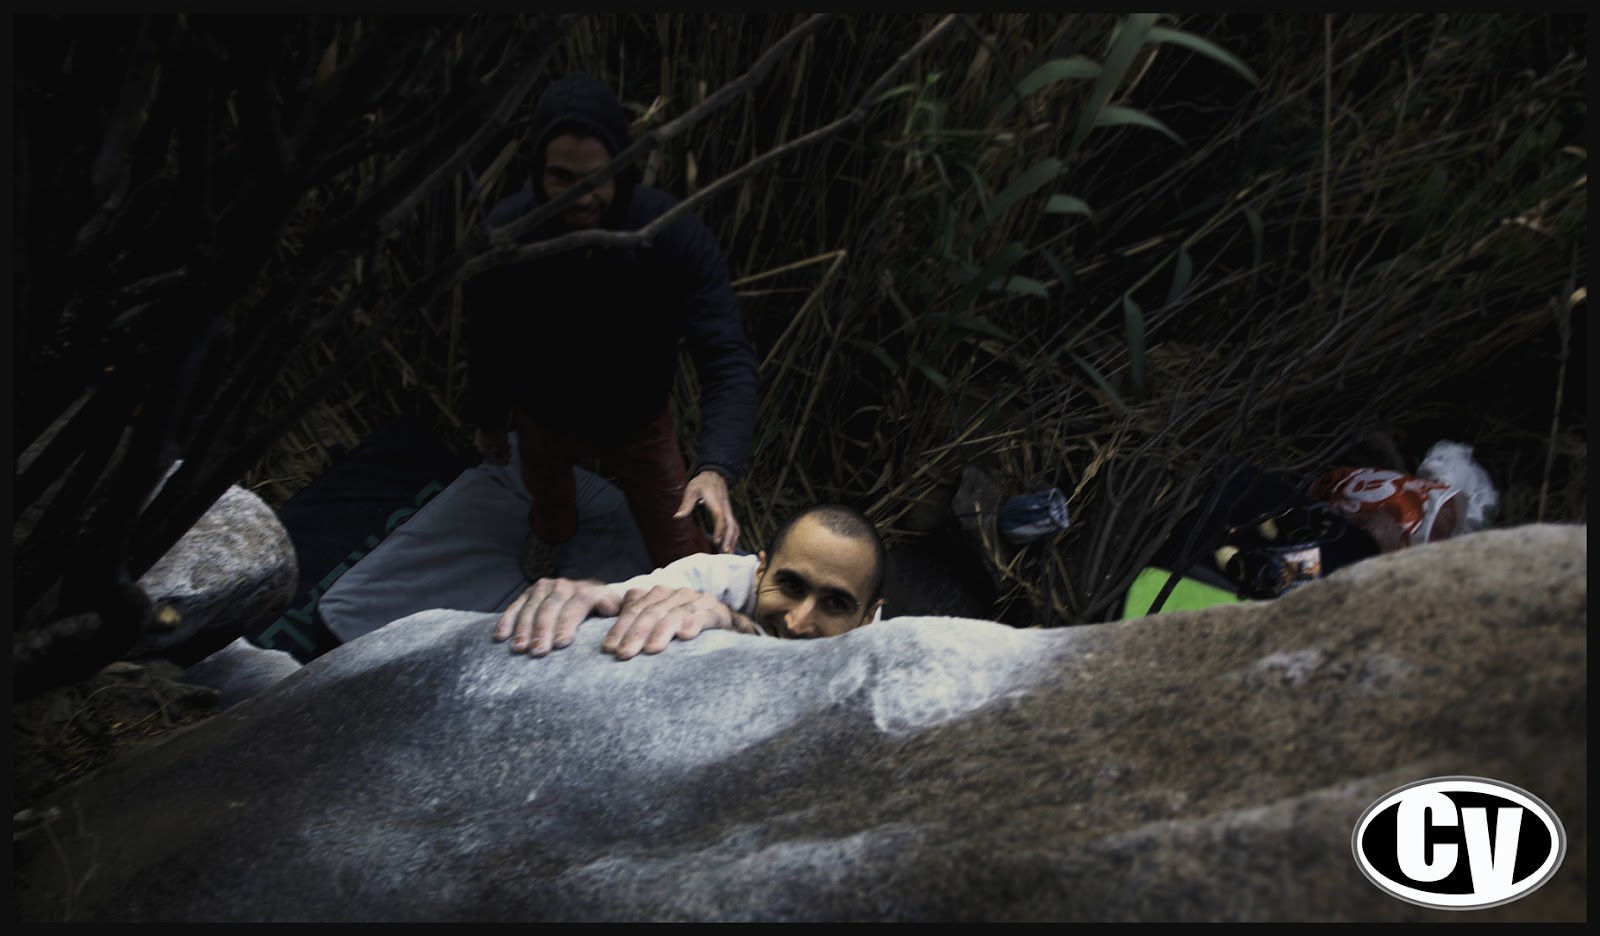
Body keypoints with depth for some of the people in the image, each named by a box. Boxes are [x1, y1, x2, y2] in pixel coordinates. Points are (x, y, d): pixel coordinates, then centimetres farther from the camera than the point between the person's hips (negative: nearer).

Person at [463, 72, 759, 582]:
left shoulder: (676, 235, -34)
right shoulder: (503, 234, -27)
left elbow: (727, 357, -38)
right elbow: (488, 342, -9)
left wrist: (717, 467, -52)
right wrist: (487, 419, 6)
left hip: (640, 422, -2)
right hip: (543, 418, 2)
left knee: (682, 555, 3)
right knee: (549, 496, 32)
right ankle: (550, 532, 72)